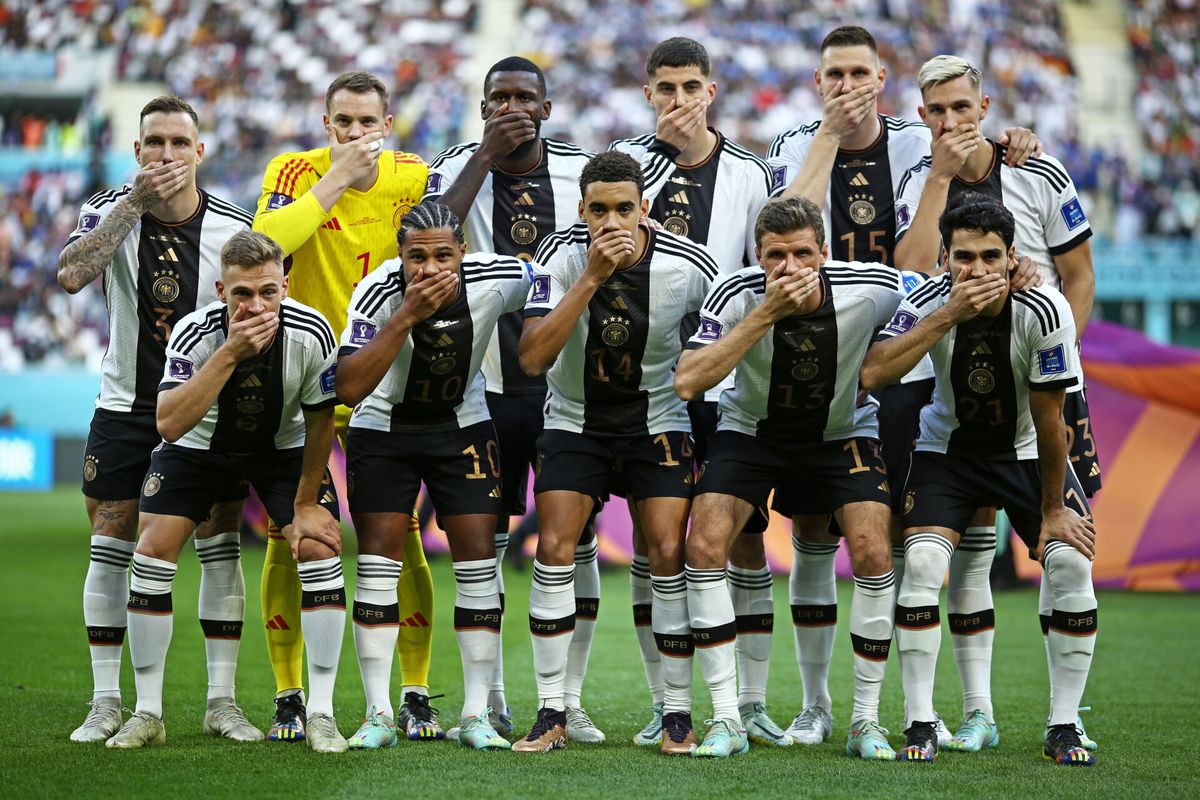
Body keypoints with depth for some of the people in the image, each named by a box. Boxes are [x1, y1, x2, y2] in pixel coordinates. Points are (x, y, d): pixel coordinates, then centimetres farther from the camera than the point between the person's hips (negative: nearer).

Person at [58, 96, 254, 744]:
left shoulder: (234, 230, -8)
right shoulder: (111, 210, -8)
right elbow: (71, 275, -28)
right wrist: (135, 202, -28)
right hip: (126, 405, 0)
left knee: (220, 549, -2)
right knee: (110, 550, -1)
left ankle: (222, 701, 6)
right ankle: (106, 704, 7)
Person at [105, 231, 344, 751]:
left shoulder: (310, 334, -29)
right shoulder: (196, 332, -32)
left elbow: (319, 422, -12)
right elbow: (169, 424, -45)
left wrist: (306, 503, -6)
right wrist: (229, 353, -50)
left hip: (282, 446, 0)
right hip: (199, 444, 0)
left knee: (320, 548, -16)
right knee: (153, 551, -12)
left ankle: (320, 714, -6)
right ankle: (147, 714, 0)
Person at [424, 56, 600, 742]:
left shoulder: (583, 172, 4)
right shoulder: (460, 167, 0)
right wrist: (487, 156, -18)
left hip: (567, 383, 1)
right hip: (486, 384, -1)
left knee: (577, 543, 0)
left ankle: (569, 701, 8)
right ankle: (488, 701, 16)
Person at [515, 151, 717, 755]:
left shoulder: (687, 265, -17)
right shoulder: (562, 255, -17)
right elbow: (533, 358, -27)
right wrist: (591, 278, -33)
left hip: (657, 423, 0)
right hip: (574, 422, 0)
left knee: (669, 556, -11)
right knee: (554, 550, -12)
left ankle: (678, 715, 0)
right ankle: (551, 715, -4)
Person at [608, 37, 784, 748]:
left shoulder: (749, 172, 5)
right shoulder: (631, 159, 3)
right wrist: (669, 150, -23)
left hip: (729, 380, 0)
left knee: (746, 535, 0)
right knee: (650, 538, 2)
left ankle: (752, 703, 8)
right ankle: (666, 705, 11)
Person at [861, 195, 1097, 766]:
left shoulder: (1044, 312, -25)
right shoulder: (930, 302, -22)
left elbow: (1048, 420, -17)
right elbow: (872, 374, -38)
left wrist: (1053, 510, -10)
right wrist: (949, 315, -42)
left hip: (1025, 452, 0)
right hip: (948, 448, 0)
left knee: (1072, 561, -18)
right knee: (922, 562, -22)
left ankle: (1063, 728, -4)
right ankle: (919, 726, -12)